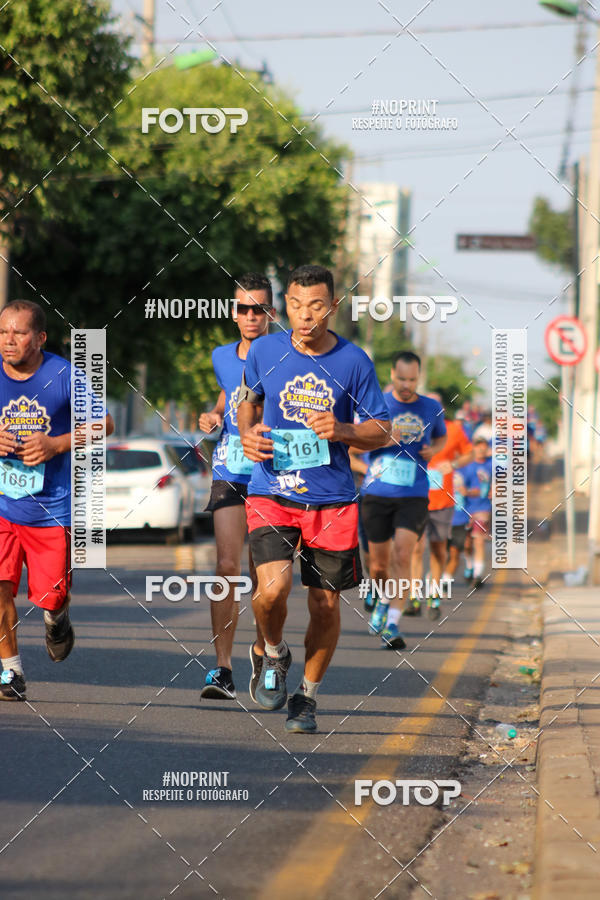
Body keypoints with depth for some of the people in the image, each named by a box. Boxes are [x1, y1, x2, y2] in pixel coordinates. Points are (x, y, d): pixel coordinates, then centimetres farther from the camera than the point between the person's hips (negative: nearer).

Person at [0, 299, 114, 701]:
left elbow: (104, 423, 0)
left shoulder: (63, 375, -7)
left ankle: (57, 619, 39)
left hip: (51, 505, -1)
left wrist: (57, 444, -15)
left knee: (51, 595, 1)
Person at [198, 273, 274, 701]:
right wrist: (213, 418, 10)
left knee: (262, 574, 2)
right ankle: (222, 669, -9)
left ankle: (262, 649, 29)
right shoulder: (222, 357, 9)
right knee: (227, 566, -10)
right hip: (229, 474, 2)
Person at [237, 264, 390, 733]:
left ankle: (307, 696, 28)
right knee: (273, 589, -21)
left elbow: (381, 431, 4)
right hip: (272, 494, -1)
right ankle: (275, 654, 13)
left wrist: (341, 431, -16)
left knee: (326, 605, 5)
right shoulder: (264, 351, 0)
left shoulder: (354, 361, -2)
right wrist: (247, 435, 0)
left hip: (332, 500, 1)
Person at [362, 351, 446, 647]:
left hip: (413, 496, -1)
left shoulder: (432, 408, 5)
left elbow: (441, 437, 23)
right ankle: (383, 600, 40)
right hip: (377, 493, 1)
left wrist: (433, 450, -1)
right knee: (378, 564, 7)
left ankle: (392, 625, -19)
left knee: (403, 555, -18)